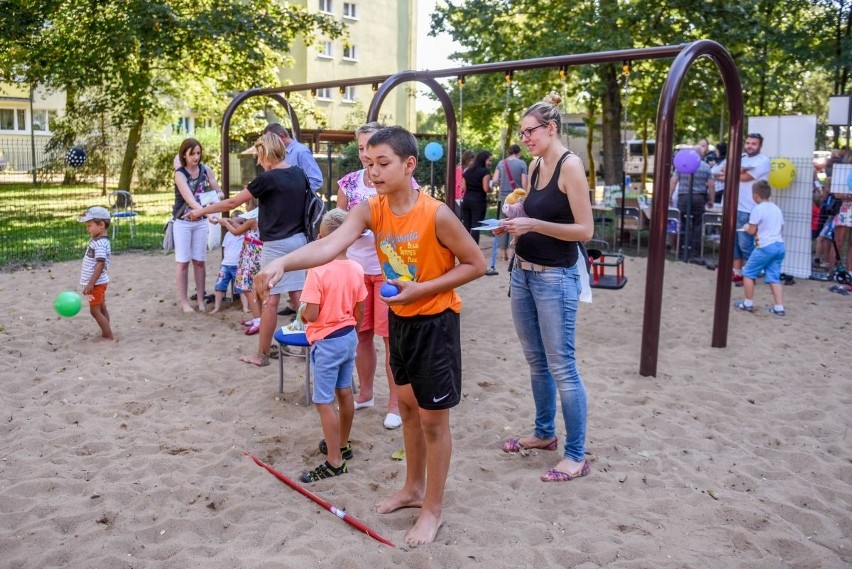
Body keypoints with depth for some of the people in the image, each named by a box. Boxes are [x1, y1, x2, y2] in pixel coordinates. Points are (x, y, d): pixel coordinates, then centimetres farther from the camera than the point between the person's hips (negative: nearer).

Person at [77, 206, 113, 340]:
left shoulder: (101, 244, -21)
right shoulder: (96, 240, 11)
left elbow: (100, 265, -26)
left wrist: (91, 284, -27)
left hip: (96, 283, -10)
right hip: (97, 283, 10)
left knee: (95, 310, -6)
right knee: (101, 309, 14)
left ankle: (109, 336, -4)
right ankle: (105, 334, 21)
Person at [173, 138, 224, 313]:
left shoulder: (206, 170, -2)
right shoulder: (180, 174, -15)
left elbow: (220, 192, 8)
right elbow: (189, 199, -29)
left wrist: (216, 196, -17)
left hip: (200, 221, 3)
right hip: (183, 222, -3)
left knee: (199, 261, 7)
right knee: (183, 262, 1)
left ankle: (200, 298, 15)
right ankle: (183, 301, 8)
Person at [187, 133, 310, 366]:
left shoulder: (267, 178, -14)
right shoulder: (299, 174, 5)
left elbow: (232, 202, -8)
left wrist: (201, 211, 3)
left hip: (276, 245, -7)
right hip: (298, 240, 7)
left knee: (270, 298, 0)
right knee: (297, 293, 11)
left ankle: (262, 354, 8)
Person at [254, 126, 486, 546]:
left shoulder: (436, 215, -24)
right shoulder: (370, 210, -10)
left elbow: (475, 264, -15)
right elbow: (330, 245, -25)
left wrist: (421, 289, -22)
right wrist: (282, 263, -43)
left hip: (435, 321, -6)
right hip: (400, 319, 6)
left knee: (433, 418, 4)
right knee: (407, 405, 19)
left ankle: (433, 508, 22)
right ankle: (413, 488, 39)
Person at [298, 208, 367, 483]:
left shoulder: (318, 271, -21)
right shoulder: (356, 269, -1)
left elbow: (311, 314, -21)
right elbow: (359, 313, 6)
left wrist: (301, 313, 1)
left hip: (327, 342, -7)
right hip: (349, 337, 7)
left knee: (324, 402, 0)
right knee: (345, 393, 19)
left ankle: (334, 462, 4)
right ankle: (342, 444, 35)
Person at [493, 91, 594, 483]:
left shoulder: (570, 165, -13)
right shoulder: (534, 166, 10)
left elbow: (585, 230, -16)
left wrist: (534, 225, -23)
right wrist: (514, 226, 2)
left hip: (556, 278, -8)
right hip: (523, 273, 8)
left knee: (561, 366, -3)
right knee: (536, 361, 16)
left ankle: (576, 455, 7)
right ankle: (544, 433, 32)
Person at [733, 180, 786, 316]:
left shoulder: (758, 209, -8)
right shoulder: (777, 208, 15)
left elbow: (752, 231, -7)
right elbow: (780, 227, 20)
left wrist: (746, 228, 13)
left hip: (765, 246, -7)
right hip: (779, 245, 7)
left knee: (748, 273, 6)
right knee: (774, 277, 8)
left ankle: (748, 303, 10)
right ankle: (779, 307, 1)